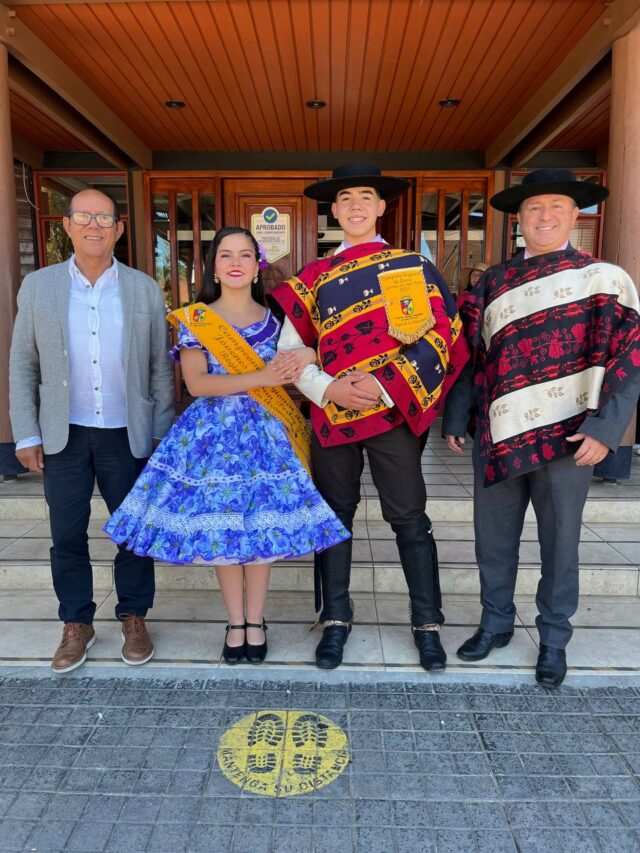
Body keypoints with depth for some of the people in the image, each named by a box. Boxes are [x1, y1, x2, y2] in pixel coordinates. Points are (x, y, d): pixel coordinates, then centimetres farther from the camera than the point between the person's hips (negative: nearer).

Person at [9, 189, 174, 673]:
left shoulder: (145, 289, 1)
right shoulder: (38, 286, 2)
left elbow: (160, 367, 3)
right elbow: (22, 366, 5)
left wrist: (163, 433, 1)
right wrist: (26, 435, 1)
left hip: (128, 434, 0)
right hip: (64, 435, 1)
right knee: (67, 536, 9)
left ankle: (134, 618, 28)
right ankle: (77, 624, 28)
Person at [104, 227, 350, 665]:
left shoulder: (274, 319, 6)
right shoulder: (195, 319, 0)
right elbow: (196, 383, -11)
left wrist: (307, 356, -17)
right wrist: (259, 378, -20)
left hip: (265, 433, 1)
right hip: (214, 433, 0)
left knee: (261, 526, 2)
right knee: (220, 530, 4)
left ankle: (255, 620, 21)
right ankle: (236, 622, 22)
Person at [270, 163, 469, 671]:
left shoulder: (414, 266, 3)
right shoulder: (315, 277, 9)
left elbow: (441, 337, -4)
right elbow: (288, 349, 6)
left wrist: (386, 387, -15)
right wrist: (326, 388, -11)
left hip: (395, 412, -2)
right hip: (333, 414, 3)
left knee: (409, 518, 3)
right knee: (335, 514, 10)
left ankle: (428, 625, 20)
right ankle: (336, 620, 26)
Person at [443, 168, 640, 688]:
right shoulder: (494, 282, 9)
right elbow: (471, 353, 11)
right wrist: (456, 417, 7)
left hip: (567, 437, -3)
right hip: (498, 435, 3)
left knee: (560, 544, 9)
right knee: (493, 539, 13)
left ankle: (554, 640, 30)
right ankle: (496, 623, 34)